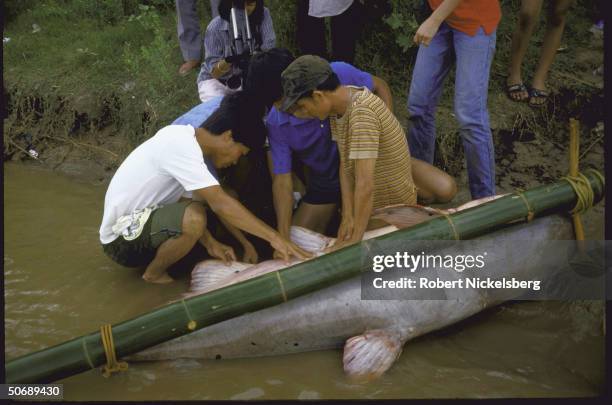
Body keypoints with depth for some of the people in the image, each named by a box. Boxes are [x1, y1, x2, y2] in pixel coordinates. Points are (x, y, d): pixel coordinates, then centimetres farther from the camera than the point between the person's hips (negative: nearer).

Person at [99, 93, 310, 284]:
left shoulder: (184, 136, 4)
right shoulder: (181, 144, -24)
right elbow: (221, 204, -31)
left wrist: (211, 244, -1)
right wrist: (274, 237, -29)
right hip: (122, 236, -10)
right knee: (194, 216, -30)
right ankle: (154, 274, -4)